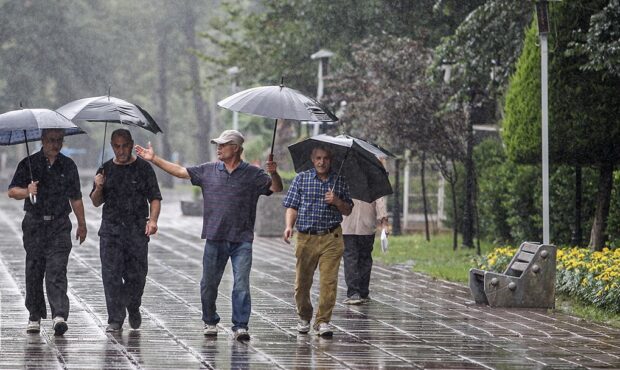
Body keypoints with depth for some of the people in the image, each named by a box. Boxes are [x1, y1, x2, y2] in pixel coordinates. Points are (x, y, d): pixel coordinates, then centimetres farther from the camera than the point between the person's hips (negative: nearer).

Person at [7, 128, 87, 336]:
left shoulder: (68, 165, 10)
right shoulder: (29, 164, 3)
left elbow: (75, 198, 18)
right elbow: (12, 191, -3)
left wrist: (82, 224, 21)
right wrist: (27, 191, -23)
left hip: (59, 226, 0)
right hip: (34, 225, 0)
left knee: (57, 271, -12)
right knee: (34, 272, 5)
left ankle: (59, 315, -22)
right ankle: (35, 316, 17)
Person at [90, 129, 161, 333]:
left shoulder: (143, 168, 4)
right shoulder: (106, 169, 10)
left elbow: (154, 198, 1)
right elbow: (96, 202, 14)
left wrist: (153, 220, -14)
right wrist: (98, 188, -7)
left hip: (137, 229, -1)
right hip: (111, 228, 1)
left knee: (137, 274, 1)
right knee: (111, 274, -8)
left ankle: (133, 308, 29)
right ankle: (115, 319, -4)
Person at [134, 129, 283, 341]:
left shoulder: (252, 174, 1)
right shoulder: (208, 171, 9)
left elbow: (276, 188, -5)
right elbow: (180, 171, 12)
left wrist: (273, 173, -25)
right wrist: (154, 159, 10)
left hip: (241, 240, -3)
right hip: (214, 238, 3)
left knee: (241, 284, -10)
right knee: (209, 284, 9)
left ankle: (240, 326, -9)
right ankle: (210, 322, 25)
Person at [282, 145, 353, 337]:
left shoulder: (339, 182, 10)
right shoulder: (301, 179, 8)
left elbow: (348, 210, 14)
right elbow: (292, 206, 6)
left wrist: (336, 201, -7)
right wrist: (289, 226, -11)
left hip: (331, 238, 0)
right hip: (306, 238, 0)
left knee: (329, 281, -9)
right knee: (302, 281, 6)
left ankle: (323, 321, -3)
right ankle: (304, 317, 25)